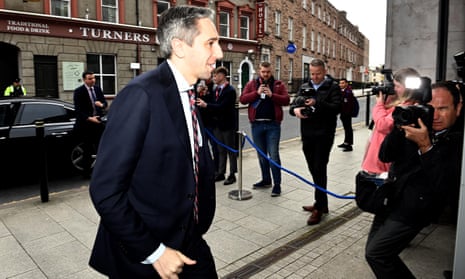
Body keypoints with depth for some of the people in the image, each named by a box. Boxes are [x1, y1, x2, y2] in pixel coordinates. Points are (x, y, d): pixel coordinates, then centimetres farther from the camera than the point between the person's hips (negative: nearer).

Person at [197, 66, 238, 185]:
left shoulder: (230, 90, -13)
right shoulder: (216, 89, 9)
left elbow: (223, 106, -23)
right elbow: (212, 104, 9)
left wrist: (206, 105, -25)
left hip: (227, 124, -7)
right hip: (217, 124, 7)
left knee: (230, 150, 4)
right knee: (221, 150, 14)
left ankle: (232, 174, 13)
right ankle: (221, 173, 23)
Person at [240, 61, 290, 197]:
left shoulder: (279, 84, 5)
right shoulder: (252, 84, 8)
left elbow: (286, 100, -6)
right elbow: (242, 99, -2)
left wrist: (272, 95, -18)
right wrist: (257, 93, -14)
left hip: (273, 124, -3)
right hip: (256, 124, 3)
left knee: (273, 155, -4)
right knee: (261, 154, 14)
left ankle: (277, 184, 4)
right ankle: (266, 180, 28)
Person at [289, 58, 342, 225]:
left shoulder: (333, 87, -2)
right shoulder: (304, 87, 14)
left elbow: (337, 108, -15)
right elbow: (293, 105, 9)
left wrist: (317, 104, -29)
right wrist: (295, 109, -15)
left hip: (324, 135, -6)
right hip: (307, 135, 6)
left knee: (320, 169, -7)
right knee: (314, 170, 12)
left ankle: (319, 207, 3)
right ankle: (321, 203, 26)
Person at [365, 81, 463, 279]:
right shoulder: (418, 126, 2)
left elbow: (444, 186, -22)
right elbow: (385, 156, 0)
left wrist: (425, 146, -27)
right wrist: (400, 127, -14)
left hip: (413, 208, -6)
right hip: (390, 199, 6)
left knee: (375, 253, -7)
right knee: (374, 249, 13)